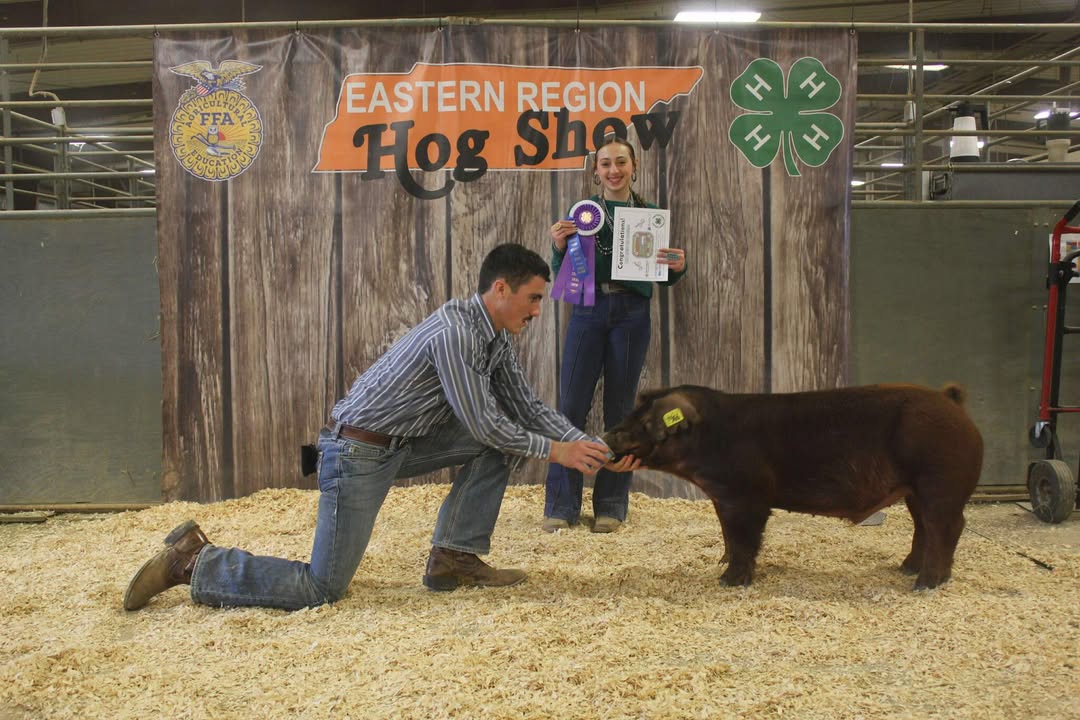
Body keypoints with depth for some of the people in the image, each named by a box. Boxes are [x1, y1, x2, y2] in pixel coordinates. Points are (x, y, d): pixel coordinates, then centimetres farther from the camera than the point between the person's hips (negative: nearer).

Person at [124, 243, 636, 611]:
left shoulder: (496, 338, 7)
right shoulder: (454, 332, -23)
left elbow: (527, 407, 11)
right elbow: (481, 422, -21)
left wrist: (591, 446, 0)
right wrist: (554, 451, -10)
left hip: (401, 444, 10)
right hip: (358, 449, -10)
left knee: (503, 442, 4)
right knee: (321, 589, -8)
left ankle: (454, 557, 7)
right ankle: (192, 563, 6)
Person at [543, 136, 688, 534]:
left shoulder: (650, 214, 9)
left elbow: (663, 277, 10)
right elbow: (562, 273, 5)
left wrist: (677, 267, -11)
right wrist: (558, 246, -13)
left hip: (631, 314, 1)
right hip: (588, 311, 0)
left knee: (619, 409, 6)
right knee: (571, 406, -4)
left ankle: (611, 505, 14)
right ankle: (561, 506, 4)